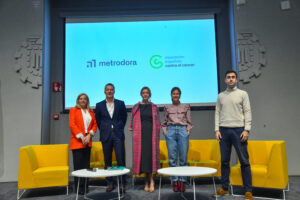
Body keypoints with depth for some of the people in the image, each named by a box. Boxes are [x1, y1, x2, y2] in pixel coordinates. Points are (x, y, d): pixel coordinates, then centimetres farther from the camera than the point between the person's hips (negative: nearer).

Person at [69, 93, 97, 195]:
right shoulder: (73, 110, 5)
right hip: (77, 141, -4)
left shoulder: (91, 112, 16)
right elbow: (72, 125, -4)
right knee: (78, 165, -4)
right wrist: (81, 137, -11)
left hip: (88, 142, 4)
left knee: (86, 165, 5)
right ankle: (79, 187, 4)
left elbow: (95, 124, 11)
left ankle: (85, 186, 12)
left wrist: (89, 135, -5)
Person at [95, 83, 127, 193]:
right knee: (107, 161, 7)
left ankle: (122, 184, 6)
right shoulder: (99, 105, 4)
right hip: (106, 136, 1)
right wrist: (103, 130, 10)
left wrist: (119, 128, 10)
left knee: (121, 160, -4)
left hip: (118, 135, -1)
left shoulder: (120, 103, 3)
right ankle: (110, 183, 19)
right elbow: (97, 120, 14)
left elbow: (124, 117, 13)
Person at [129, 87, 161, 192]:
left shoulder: (154, 107, 9)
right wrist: (134, 133, -2)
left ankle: (148, 180, 2)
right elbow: (133, 122, 8)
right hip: (140, 133, 0)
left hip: (151, 133, 0)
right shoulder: (136, 107, 8)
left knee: (151, 154, -7)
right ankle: (150, 180, 9)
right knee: (141, 155, -2)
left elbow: (158, 122, 8)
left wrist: (156, 135, 0)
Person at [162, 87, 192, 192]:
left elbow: (189, 121, 14)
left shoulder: (186, 107, 15)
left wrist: (188, 130, 0)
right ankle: (175, 182, 7)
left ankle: (182, 181, 7)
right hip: (170, 131, 1)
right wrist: (165, 131, 4)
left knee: (183, 158, -3)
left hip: (182, 130, 0)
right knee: (172, 158, -1)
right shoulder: (167, 108, 16)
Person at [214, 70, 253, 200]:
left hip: (238, 129, -2)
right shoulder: (221, 96, 13)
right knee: (224, 161, 7)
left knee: (244, 161, -2)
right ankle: (224, 188, 16)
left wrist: (247, 130, -9)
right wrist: (217, 129, 1)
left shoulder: (243, 94, 6)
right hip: (224, 130, 3)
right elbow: (217, 113, 10)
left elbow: (247, 112, 0)